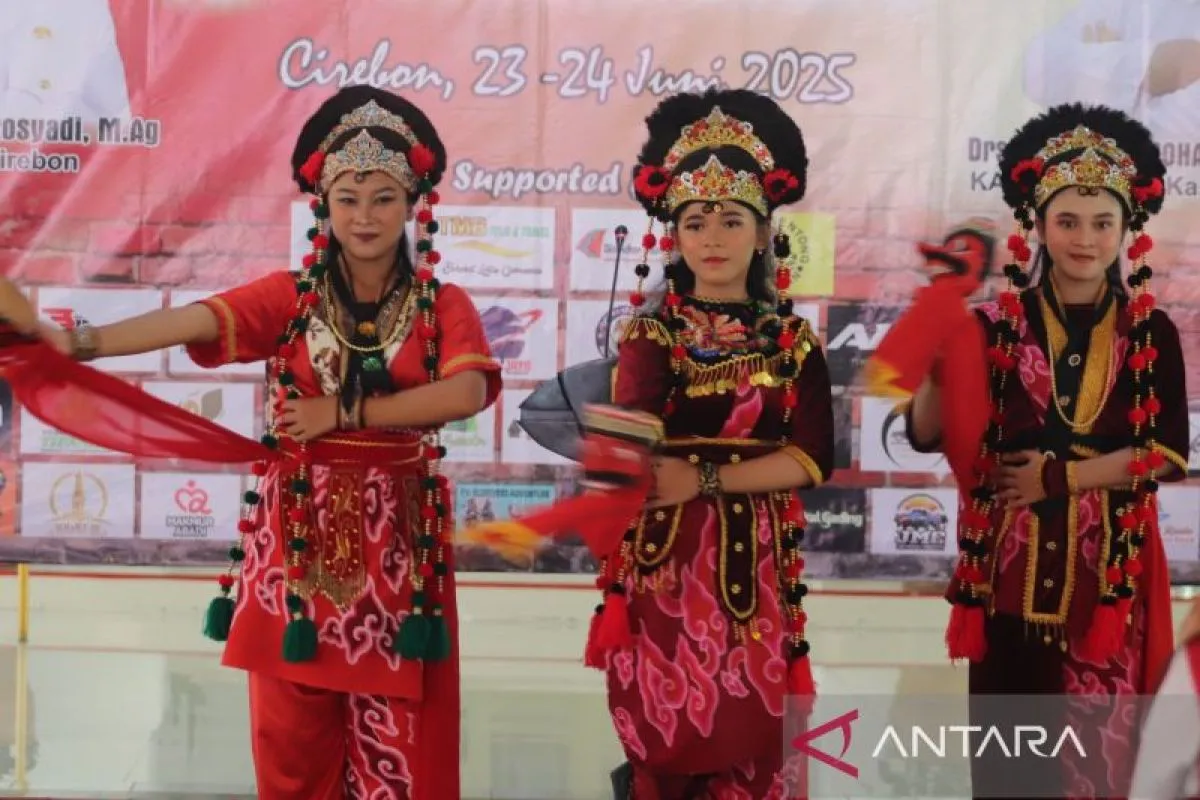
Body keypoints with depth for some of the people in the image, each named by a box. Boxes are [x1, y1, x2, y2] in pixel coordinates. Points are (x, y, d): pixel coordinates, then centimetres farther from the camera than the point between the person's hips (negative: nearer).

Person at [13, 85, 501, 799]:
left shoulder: (444, 305, 3)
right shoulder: (289, 296, 4)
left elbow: (465, 393, -15)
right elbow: (192, 322, -12)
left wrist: (346, 409, -14)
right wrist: (79, 342, -27)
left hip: (397, 531, -1)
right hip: (298, 526, 1)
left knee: (394, 727, 1)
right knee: (292, 727, 6)